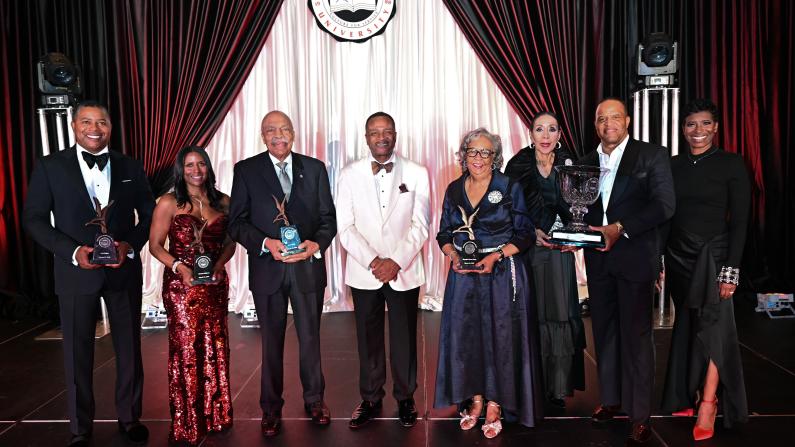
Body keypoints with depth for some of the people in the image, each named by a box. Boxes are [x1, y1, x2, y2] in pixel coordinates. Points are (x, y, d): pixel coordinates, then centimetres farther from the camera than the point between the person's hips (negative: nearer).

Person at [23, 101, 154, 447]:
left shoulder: (130, 167, 5)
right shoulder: (50, 166, 0)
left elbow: (149, 213, 8)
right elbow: (33, 219, -2)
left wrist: (130, 245, -10)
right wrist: (73, 251, -15)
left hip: (124, 270, 2)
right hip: (76, 271, -1)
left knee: (129, 348, 11)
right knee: (78, 353, 8)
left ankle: (129, 418, 29)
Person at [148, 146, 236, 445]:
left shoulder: (222, 202, 6)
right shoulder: (169, 203, -3)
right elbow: (155, 245, -2)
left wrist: (220, 264, -8)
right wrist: (179, 267, -16)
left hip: (215, 283, 3)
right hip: (181, 285, -3)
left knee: (215, 347, 8)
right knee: (187, 349, 0)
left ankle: (215, 414, 24)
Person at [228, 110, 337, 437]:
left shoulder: (315, 168, 4)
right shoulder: (246, 170, 0)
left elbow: (328, 217, 4)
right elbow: (236, 222, -3)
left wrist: (317, 244, -15)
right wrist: (266, 243, -19)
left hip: (308, 266, 1)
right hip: (267, 269, -1)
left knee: (310, 337, 13)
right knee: (271, 342, 12)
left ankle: (314, 400, 33)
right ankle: (271, 408, 28)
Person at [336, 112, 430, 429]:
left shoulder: (417, 173, 0)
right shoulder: (350, 175, 2)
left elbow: (420, 225, -4)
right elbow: (345, 227, -2)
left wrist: (396, 261, -14)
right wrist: (372, 261, -13)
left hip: (404, 272, 0)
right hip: (363, 272, 1)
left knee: (404, 339, 8)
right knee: (368, 339, 10)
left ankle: (405, 398, 26)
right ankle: (370, 399, 26)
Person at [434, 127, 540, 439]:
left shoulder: (510, 188, -3)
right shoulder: (454, 190, 7)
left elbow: (525, 235, -4)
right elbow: (445, 233, 12)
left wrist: (497, 255, -17)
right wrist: (453, 255, -8)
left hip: (501, 273, -3)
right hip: (463, 275, 4)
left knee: (500, 335, 0)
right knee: (465, 334, 6)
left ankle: (495, 403, 15)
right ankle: (474, 399, 22)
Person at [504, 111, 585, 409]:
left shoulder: (568, 164, 6)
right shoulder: (518, 166, -1)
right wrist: (532, 232, -12)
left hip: (559, 250, 2)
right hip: (526, 248, -2)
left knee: (560, 315, -2)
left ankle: (558, 387, 8)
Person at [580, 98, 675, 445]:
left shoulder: (652, 155, -2)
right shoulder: (587, 162, 13)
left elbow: (664, 205, -10)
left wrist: (621, 228, -19)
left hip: (635, 258, -5)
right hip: (599, 260, 5)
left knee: (636, 335, -1)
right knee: (604, 332, 12)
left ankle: (640, 416, 7)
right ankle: (610, 399, 27)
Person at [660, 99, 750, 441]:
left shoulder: (731, 164, -5)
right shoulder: (673, 166, 6)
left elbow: (739, 220, -8)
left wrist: (731, 269, -13)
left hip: (712, 257, -4)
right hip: (678, 257, 4)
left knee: (711, 326, -7)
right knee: (686, 327, 10)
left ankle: (708, 406, 0)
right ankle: (687, 396, 21)